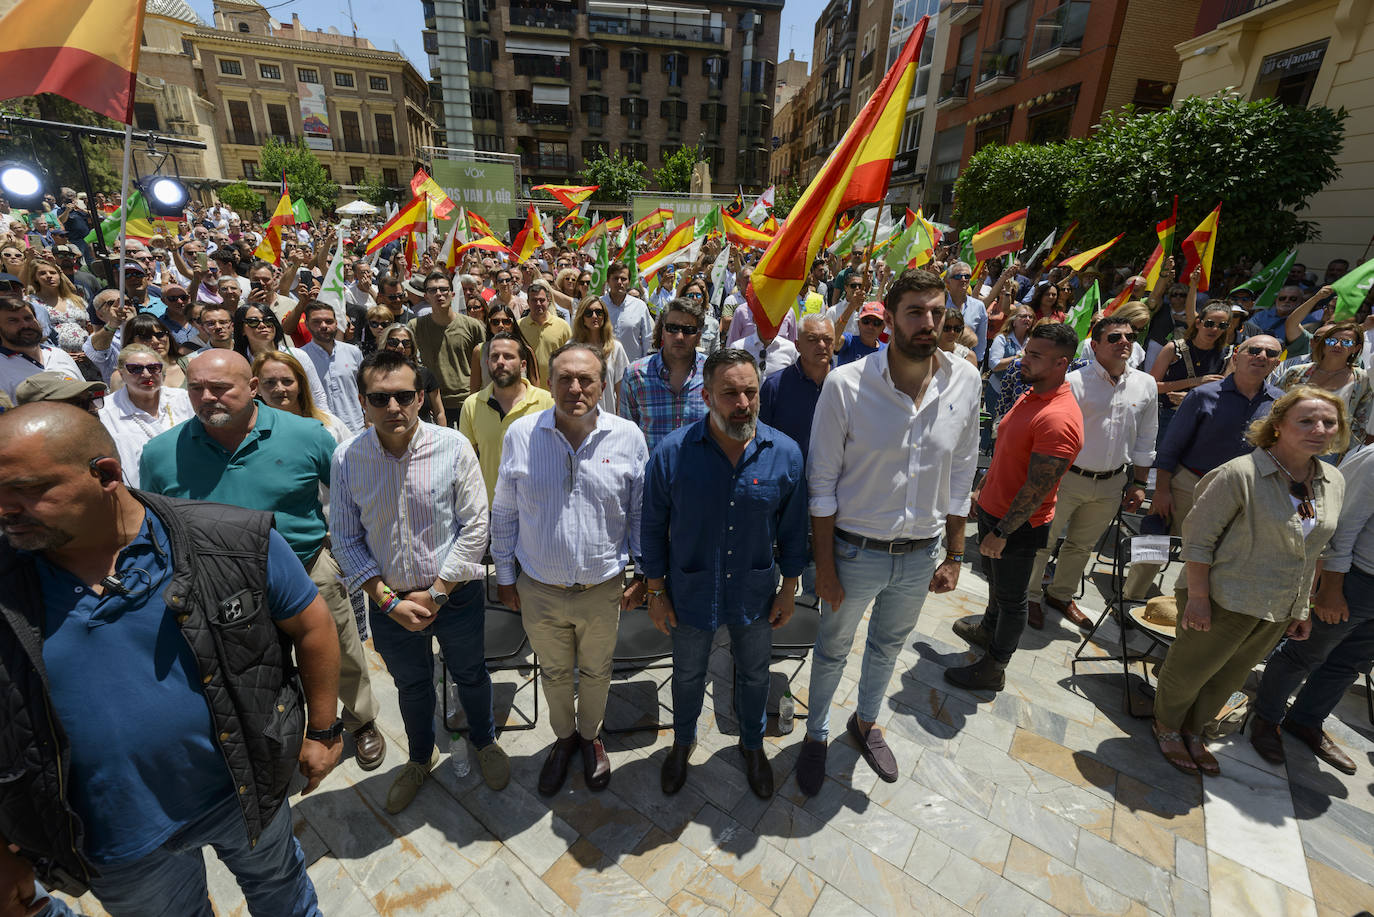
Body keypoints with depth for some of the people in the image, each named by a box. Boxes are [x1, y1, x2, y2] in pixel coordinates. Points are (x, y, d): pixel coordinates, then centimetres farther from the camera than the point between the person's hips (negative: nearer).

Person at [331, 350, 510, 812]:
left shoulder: (452, 446, -17)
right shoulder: (346, 459, -10)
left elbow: (475, 525, -14)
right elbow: (346, 539, -4)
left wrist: (436, 592, -15)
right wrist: (388, 600, -11)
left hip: (456, 594, -2)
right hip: (390, 603, 2)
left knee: (470, 675, 21)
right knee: (411, 686, 24)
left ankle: (484, 741, 50)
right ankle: (421, 756, 53)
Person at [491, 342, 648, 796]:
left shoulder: (628, 437, -10)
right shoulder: (521, 434, -9)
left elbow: (641, 512, -1)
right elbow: (504, 512, 1)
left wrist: (643, 575, -1)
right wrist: (505, 575, 4)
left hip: (603, 589, 0)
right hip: (539, 590, 1)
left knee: (596, 672, 23)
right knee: (554, 672, 23)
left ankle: (591, 736, 52)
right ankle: (564, 737, 52)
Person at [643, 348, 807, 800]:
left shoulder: (785, 453, -14)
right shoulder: (672, 453, -19)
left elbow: (793, 529, -2)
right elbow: (653, 528, -8)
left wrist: (789, 588, 3)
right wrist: (657, 592, -4)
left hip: (756, 594, 1)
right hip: (690, 594, -1)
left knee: (754, 676, 24)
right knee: (688, 676, 23)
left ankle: (753, 744, 54)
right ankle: (683, 741, 55)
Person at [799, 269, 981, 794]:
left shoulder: (965, 382, -7)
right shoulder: (846, 384, -19)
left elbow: (960, 476, 3)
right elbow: (823, 482, -13)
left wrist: (953, 554, 6)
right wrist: (824, 566, -12)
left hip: (922, 553, 4)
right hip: (856, 550, -3)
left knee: (889, 644, 26)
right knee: (833, 648, 18)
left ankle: (865, 722, 54)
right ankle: (816, 736, 45)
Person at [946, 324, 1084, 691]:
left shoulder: (1058, 419, -27)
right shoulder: (1030, 396, 4)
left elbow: (1037, 489, -27)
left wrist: (1002, 531, -22)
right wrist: (984, 489, 21)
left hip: (1018, 524, -9)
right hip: (993, 509, 9)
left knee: (1011, 597, 9)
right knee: (994, 576, 28)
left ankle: (993, 669, 27)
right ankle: (987, 630, 52)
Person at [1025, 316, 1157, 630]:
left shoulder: (1146, 384, 4)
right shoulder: (1074, 381, -12)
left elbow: (1145, 440, 12)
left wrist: (1139, 483, 12)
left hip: (1112, 484, 5)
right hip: (1067, 478, -5)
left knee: (1081, 546, 19)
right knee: (1043, 542, 5)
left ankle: (1061, 595, 39)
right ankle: (1031, 596, 25)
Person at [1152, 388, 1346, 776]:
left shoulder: (1334, 482, 3)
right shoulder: (1240, 474, -20)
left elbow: (1315, 552, 13)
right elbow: (1198, 536, -19)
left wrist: (1302, 608, 13)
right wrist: (1198, 597, -20)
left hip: (1278, 613, 7)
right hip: (1224, 601, -6)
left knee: (1228, 679, 21)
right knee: (1189, 670, 11)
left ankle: (1193, 731, 42)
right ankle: (1166, 727, 36)